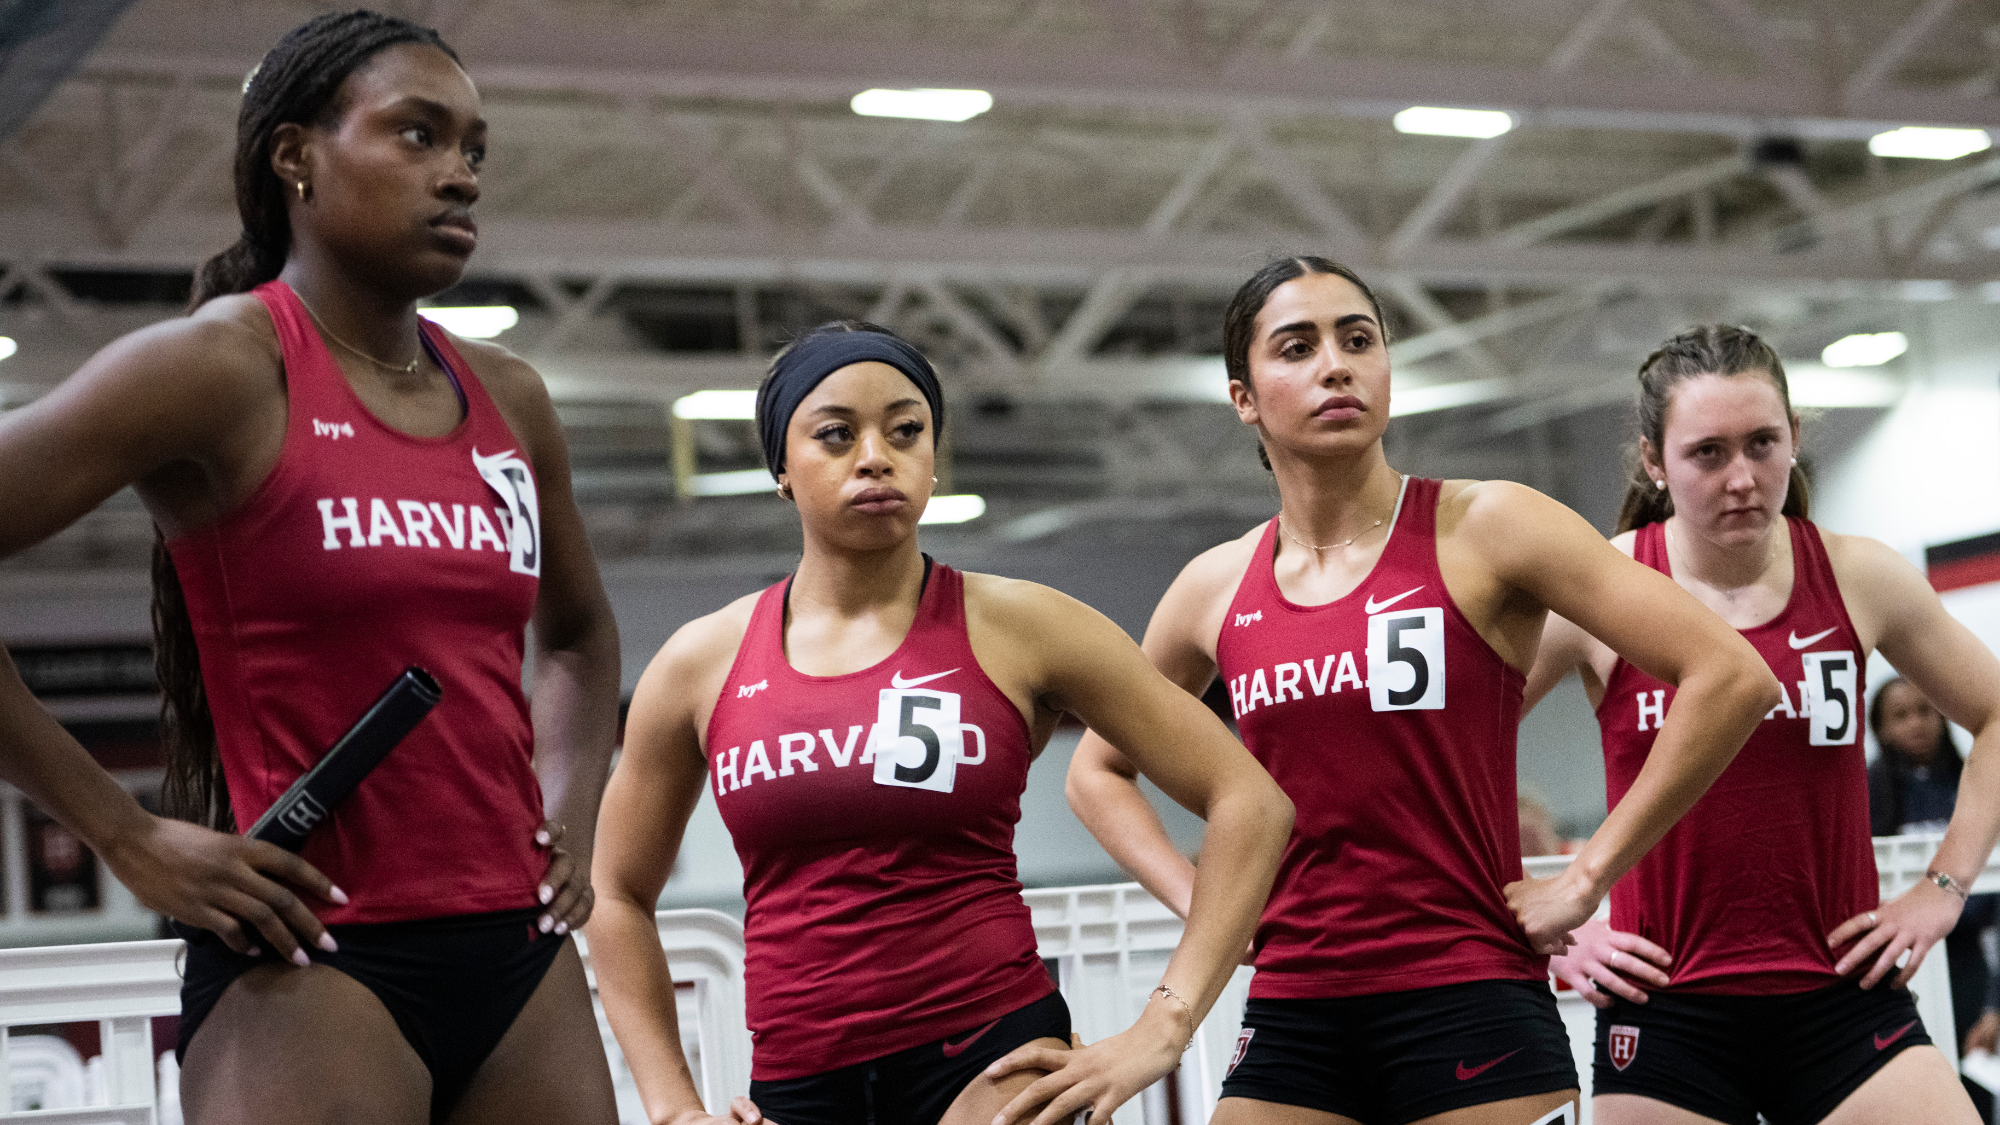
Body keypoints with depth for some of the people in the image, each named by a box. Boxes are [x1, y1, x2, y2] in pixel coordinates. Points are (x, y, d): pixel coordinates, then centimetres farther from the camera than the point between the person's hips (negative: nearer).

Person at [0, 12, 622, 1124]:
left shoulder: (508, 399, 12)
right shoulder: (224, 366, -7)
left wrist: (571, 817, 13)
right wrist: (131, 838, -13)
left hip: (520, 950, 6)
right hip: (314, 960, -6)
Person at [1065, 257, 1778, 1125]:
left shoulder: (1482, 527, -3)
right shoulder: (1216, 590, 9)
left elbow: (1731, 677, -9)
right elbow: (1096, 771, 26)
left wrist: (1587, 876, -7)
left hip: (1472, 1011, -3)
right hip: (1291, 1014, 4)